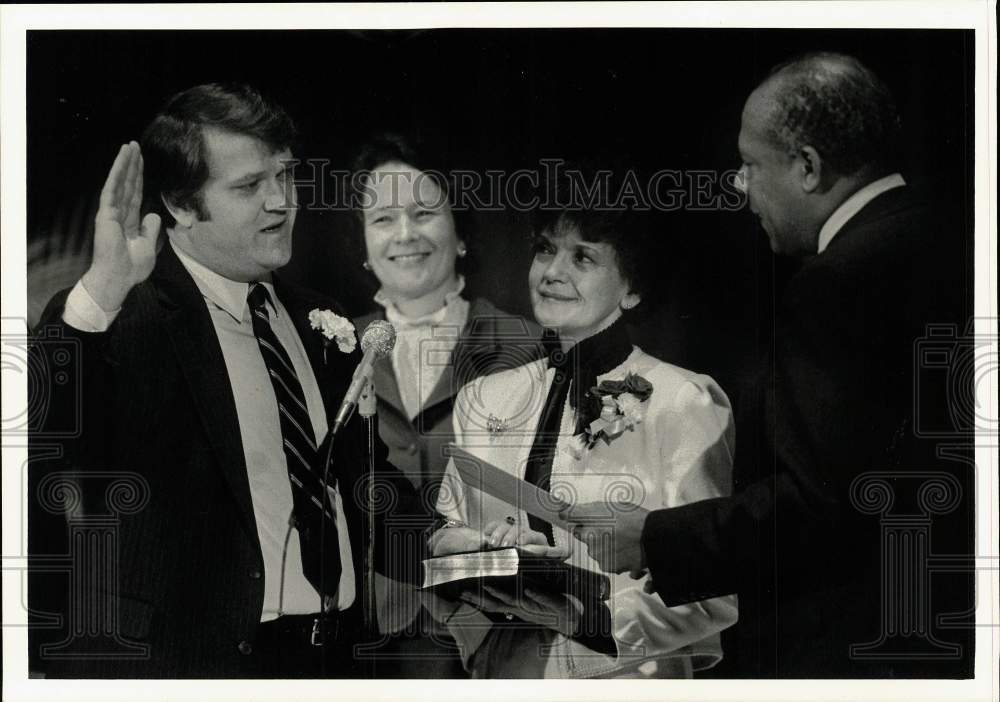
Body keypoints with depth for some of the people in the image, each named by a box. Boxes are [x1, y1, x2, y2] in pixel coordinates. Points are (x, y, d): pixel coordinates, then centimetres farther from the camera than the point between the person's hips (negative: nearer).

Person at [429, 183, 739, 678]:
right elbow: (444, 536, 10)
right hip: (503, 677, 4)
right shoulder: (481, 400, 9)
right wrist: (487, 554, -10)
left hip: (631, 681, -4)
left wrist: (591, 612, -19)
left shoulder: (684, 402, -4)